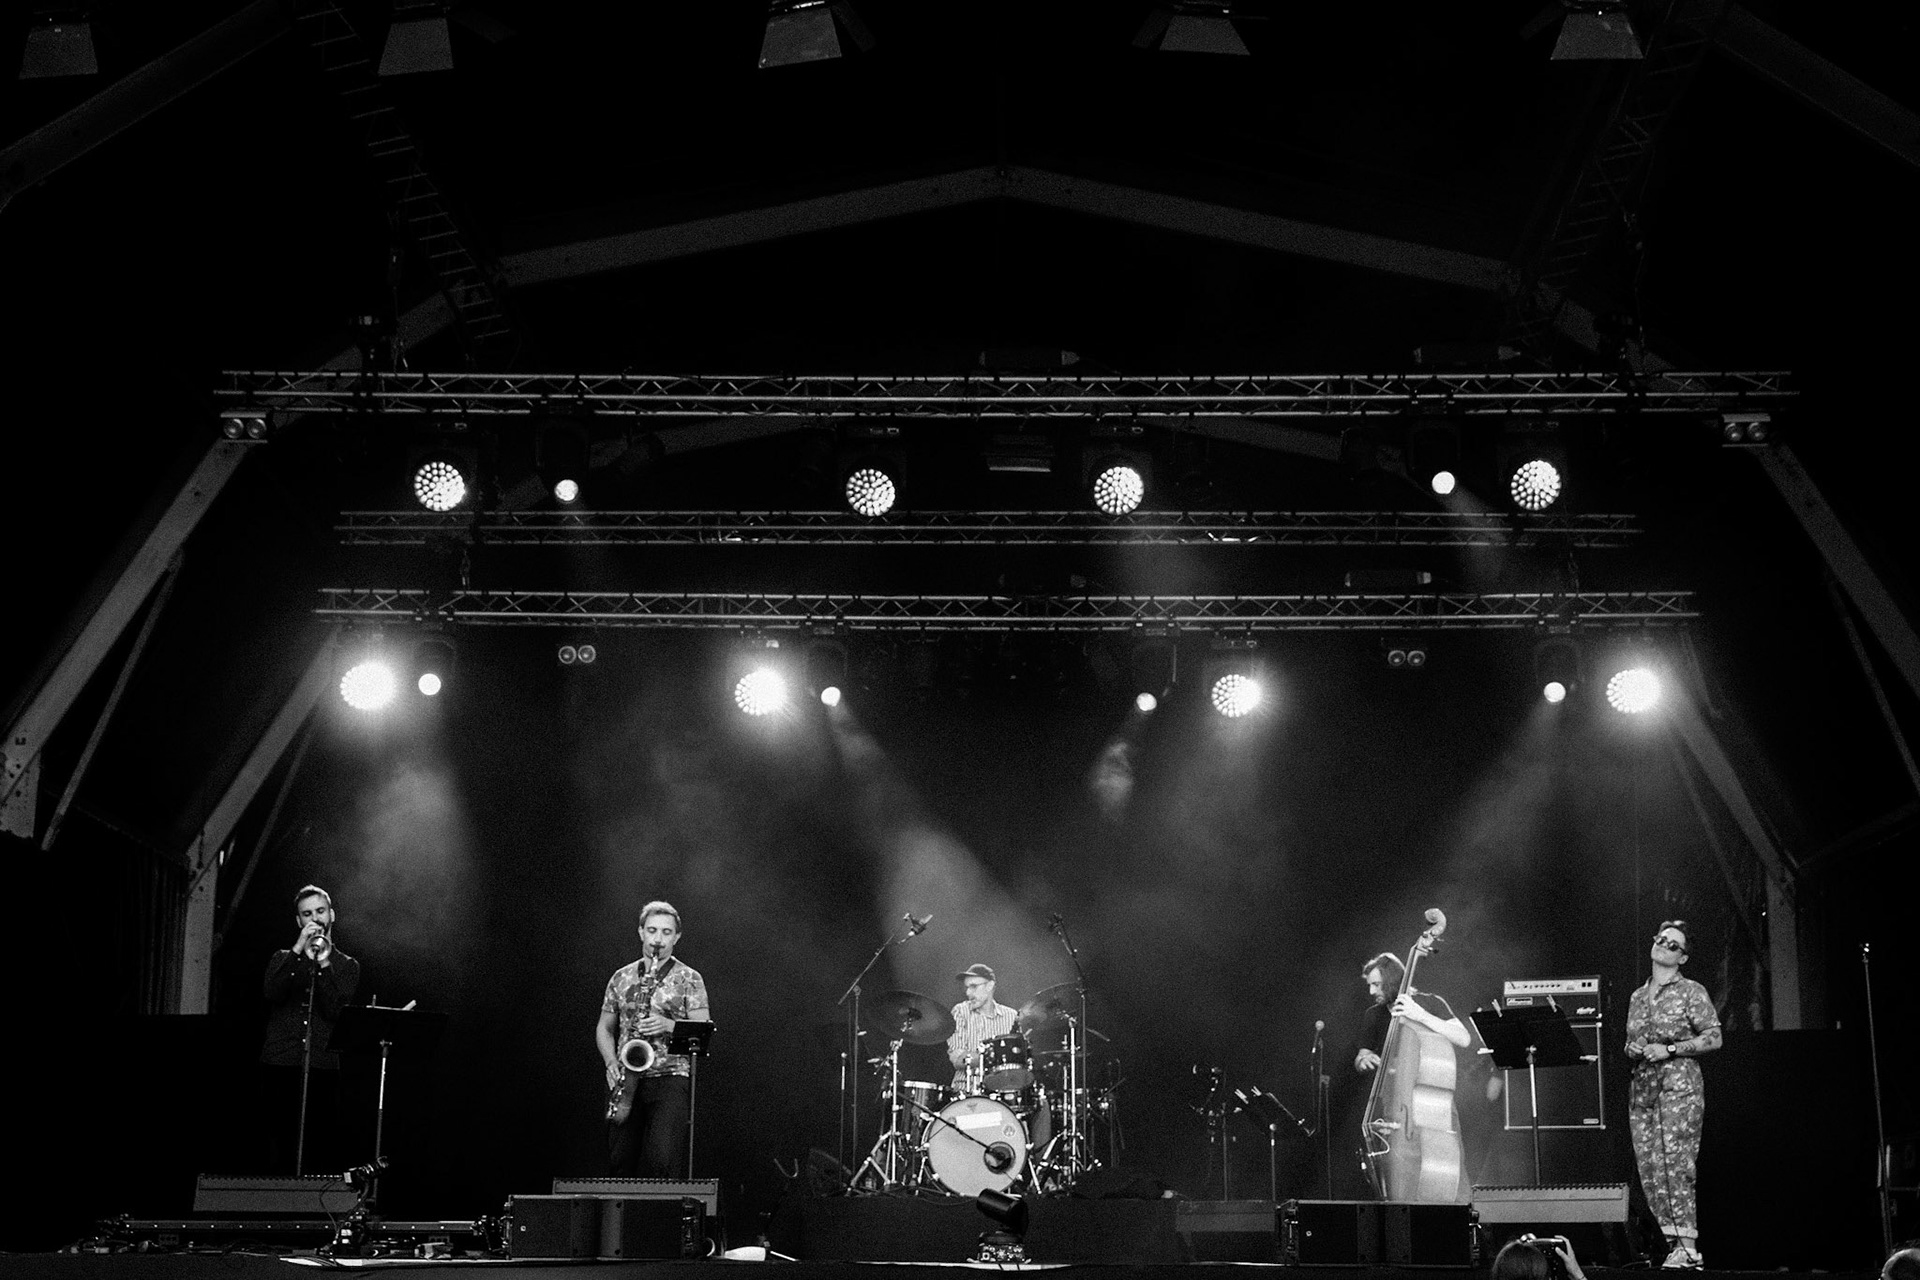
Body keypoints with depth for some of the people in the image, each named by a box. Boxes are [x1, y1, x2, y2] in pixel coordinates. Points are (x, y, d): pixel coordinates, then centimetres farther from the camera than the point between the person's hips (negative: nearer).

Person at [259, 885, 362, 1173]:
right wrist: (298, 951, -12)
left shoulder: (346, 965, 14)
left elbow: (338, 1012, -2)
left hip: (323, 1069, -1)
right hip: (279, 1065, 1)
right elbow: (272, 993, -4)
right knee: (278, 1155, -3)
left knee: (324, 1154, -9)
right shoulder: (282, 959, 17)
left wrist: (323, 965, -11)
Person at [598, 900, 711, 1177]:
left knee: (662, 1161, -18)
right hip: (627, 1079, 4)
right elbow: (604, 1028, 17)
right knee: (620, 1162, 2)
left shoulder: (689, 979, 4)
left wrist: (668, 1025, -18)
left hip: (671, 1078, -4)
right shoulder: (621, 978, 14)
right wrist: (612, 1064, 0)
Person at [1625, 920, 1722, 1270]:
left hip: (1679, 1086, -6)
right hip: (1642, 1089, 6)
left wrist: (1669, 1049, -12)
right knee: (1648, 1169, 0)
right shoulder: (1637, 996, 17)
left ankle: (1688, 1247, -10)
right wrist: (1633, 1049, 1)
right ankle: (1673, 1240, 6)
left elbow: (1714, 1037, -4)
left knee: (1676, 1166, -13)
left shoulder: (1691, 991, 1)